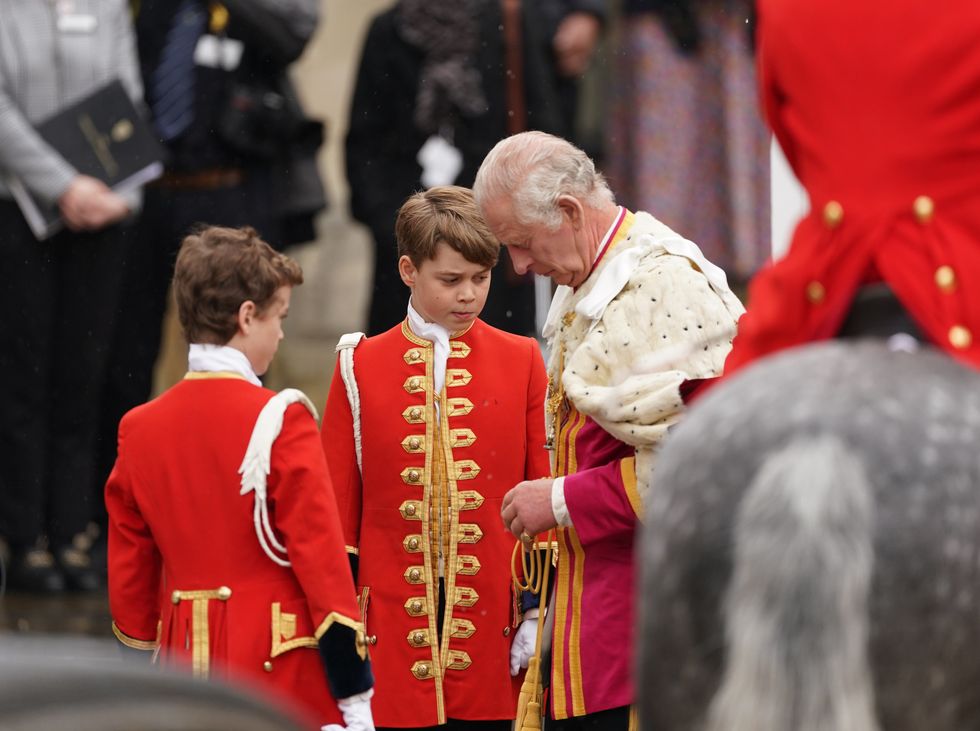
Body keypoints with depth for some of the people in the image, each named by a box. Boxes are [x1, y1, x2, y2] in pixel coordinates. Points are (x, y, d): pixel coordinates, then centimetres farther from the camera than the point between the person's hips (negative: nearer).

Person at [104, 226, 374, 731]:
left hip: (186, 666, 6)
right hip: (282, 671, -5)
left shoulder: (138, 429, 5)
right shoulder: (279, 421, -11)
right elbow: (321, 560, -12)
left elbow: (129, 575, 11)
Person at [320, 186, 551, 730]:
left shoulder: (521, 361, 6)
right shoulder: (361, 366, 6)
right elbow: (338, 502, 8)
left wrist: (538, 612, 1)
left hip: (490, 621, 0)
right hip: (396, 621, 0)